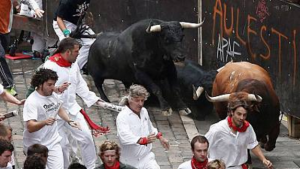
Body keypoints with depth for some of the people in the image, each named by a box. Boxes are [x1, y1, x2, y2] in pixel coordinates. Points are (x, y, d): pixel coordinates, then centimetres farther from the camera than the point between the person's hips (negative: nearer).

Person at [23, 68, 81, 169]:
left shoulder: (53, 96, 3)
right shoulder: (31, 102, -20)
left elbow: (59, 110, 26)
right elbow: (30, 127, -30)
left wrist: (69, 121, 11)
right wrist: (44, 122, -46)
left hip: (53, 143, 6)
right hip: (35, 146, -6)